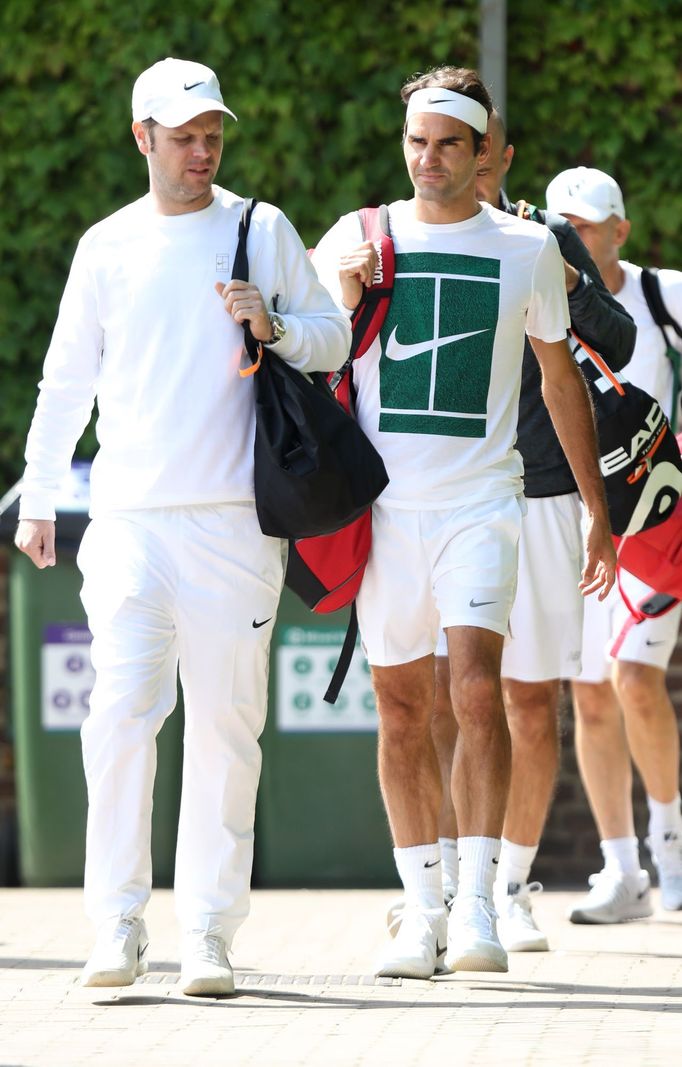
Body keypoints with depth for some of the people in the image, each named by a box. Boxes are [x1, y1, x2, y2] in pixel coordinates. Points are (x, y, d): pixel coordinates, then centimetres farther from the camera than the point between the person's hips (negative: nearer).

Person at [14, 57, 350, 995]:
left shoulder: (262, 232, 7)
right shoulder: (107, 247, 11)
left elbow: (335, 340, 9)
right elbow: (66, 380, 18)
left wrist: (274, 326, -12)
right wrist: (37, 499, 15)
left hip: (236, 521, 0)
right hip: (131, 521, 0)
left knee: (226, 728, -1)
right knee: (121, 714, -12)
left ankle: (209, 935, 4)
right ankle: (118, 930, -10)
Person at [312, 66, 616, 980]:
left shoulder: (527, 250, 6)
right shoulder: (357, 239, 6)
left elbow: (562, 381, 16)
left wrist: (598, 512, 17)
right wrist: (343, 303, -10)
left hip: (481, 503, -1)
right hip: (385, 506, 1)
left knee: (478, 689, -16)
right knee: (402, 707, 3)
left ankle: (478, 906, -16)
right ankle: (422, 908, 12)